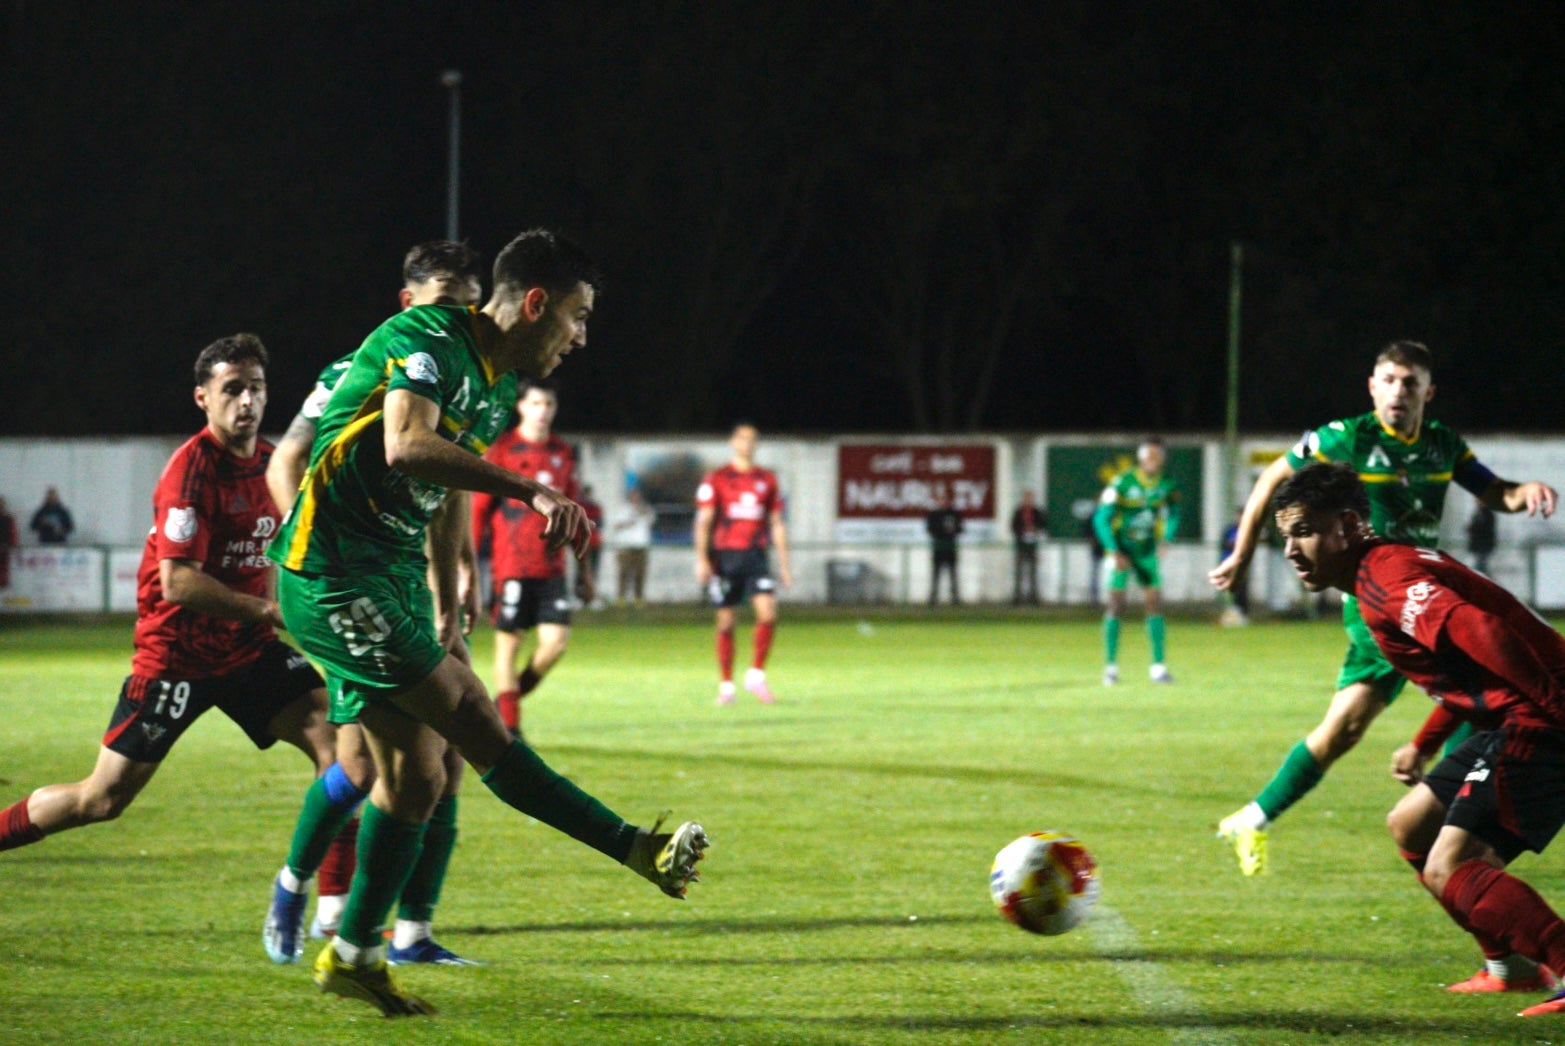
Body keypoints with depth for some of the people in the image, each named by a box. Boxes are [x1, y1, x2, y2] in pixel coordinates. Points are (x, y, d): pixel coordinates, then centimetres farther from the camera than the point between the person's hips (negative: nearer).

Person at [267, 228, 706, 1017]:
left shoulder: (498, 387, 15)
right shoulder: (426, 339, -15)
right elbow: (408, 445, -34)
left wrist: (446, 612, 30)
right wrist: (531, 492, -41)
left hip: (390, 588, 10)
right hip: (334, 579, -10)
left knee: (416, 775, 9)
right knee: (473, 721, -13)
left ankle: (352, 955, 18)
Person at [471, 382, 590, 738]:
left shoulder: (563, 454, 12)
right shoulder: (502, 450, -2)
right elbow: (479, 508, -1)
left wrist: (584, 566, 18)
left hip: (551, 566, 4)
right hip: (512, 565, -4)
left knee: (557, 639, -6)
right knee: (508, 642, -1)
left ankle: (510, 698, 17)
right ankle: (508, 725, 6)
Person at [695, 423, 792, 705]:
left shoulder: (767, 479, 12)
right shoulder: (716, 479, 3)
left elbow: (777, 524, 15)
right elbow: (703, 522, 0)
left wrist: (784, 564, 12)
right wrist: (702, 560, -10)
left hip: (756, 555, 2)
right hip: (725, 554, -2)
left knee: (768, 612, -16)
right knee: (726, 622, 1)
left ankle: (756, 676, -4)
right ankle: (726, 686, 10)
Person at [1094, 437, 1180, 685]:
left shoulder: (1166, 486, -3)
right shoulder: (1122, 483, -18)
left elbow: (1172, 515, 15)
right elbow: (1101, 519, -15)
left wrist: (1167, 539, -2)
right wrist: (1115, 552, -20)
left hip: (1147, 551, 4)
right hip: (1120, 550, -4)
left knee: (1154, 603, -1)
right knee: (1116, 603, -6)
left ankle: (1158, 666, 2)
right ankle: (1111, 666, 0)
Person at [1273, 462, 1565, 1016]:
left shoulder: (1386, 579, -14)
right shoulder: (1399, 564, 19)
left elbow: (1479, 632, -29)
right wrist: (1424, 745, 32)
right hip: (1510, 723, 11)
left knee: (1449, 871, -17)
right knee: (1411, 825, 22)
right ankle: (1513, 965, 28)